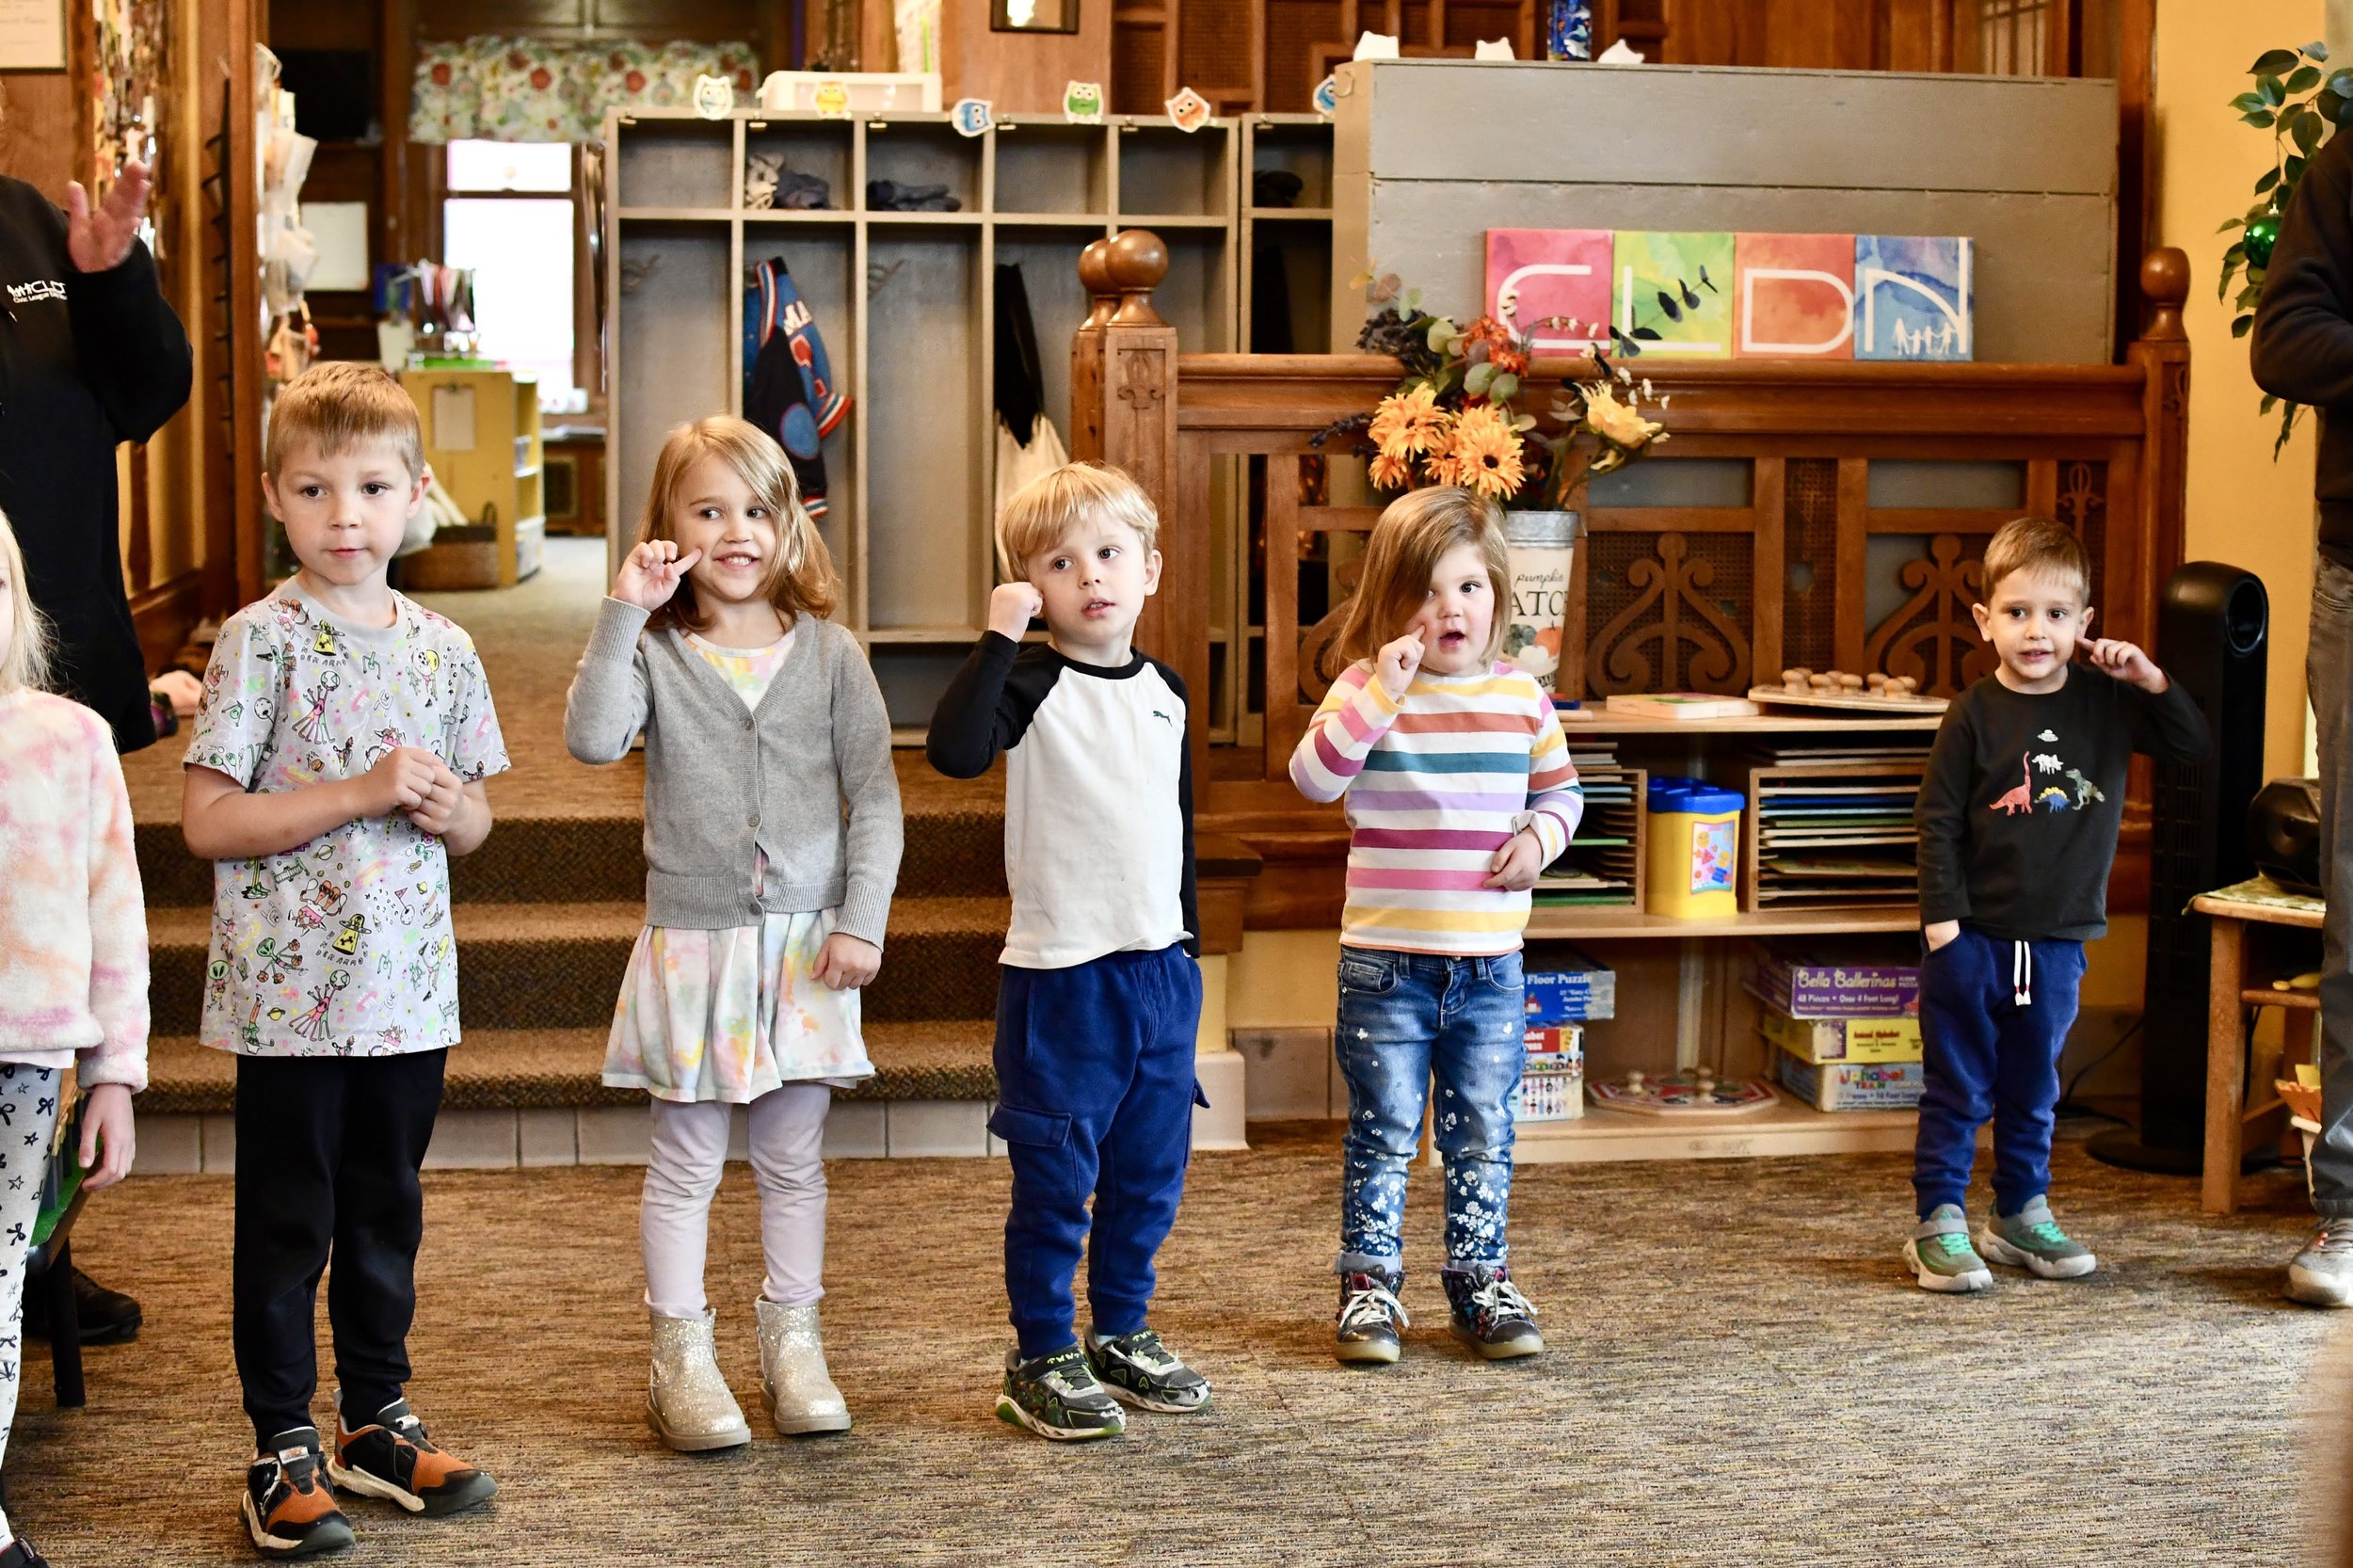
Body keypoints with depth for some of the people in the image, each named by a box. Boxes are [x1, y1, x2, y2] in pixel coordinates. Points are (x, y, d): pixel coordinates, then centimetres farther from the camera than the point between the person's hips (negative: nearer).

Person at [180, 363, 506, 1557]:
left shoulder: (441, 649, 6)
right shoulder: (260, 641, -9)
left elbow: (474, 819, 15)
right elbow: (207, 821, -15)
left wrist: (452, 810, -9)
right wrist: (364, 793, -21)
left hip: (409, 991, 5)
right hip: (289, 995, -5)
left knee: (386, 1214, 16)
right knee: (287, 1225, 5)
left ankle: (379, 1423, 29)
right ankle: (283, 1448, 16)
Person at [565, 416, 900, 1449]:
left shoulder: (828, 653, 1)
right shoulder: (654, 652, -2)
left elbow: (874, 794, 2)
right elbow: (592, 738, -21)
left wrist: (860, 921, -5)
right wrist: (622, 614, -22)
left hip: (805, 941, 2)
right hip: (692, 939, -1)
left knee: (793, 1156, 10)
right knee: (686, 1161, 5)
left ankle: (792, 1341, 22)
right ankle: (680, 1356, 14)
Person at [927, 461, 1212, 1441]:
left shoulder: (1165, 691, 10)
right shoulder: (1033, 684, -8)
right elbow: (954, 750, -28)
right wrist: (1000, 636, -30)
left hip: (1161, 969, 6)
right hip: (1061, 971, -6)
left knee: (1150, 1171, 14)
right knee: (1057, 1177, 1)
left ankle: (1123, 1333, 30)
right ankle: (1042, 1358, 13)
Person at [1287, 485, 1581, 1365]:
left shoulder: (1521, 698, 4)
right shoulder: (1367, 689, -5)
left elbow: (1559, 788, 18)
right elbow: (1313, 778, -20)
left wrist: (1540, 838, -3)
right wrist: (1381, 691, -27)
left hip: (1491, 964, 3)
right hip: (1386, 962, -3)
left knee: (1483, 1137, 11)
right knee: (1382, 1133, 5)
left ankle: (1480, 1280, 24)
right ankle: (1369, 1284, 17)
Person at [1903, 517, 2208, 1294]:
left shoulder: (2105, 703, 2)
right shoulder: (1975, 714, -7)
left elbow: (2195, 745, 4)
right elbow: (1937, 820, -6)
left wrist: (2149, 679, -10)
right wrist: (1942, 921, -12)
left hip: (2058, 941, 3)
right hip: (1972, 938, -3)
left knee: (2032, 1091, 16)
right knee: (1958, 1090, 2)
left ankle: (2022, 1216, 28)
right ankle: (1939, 1225, 8)